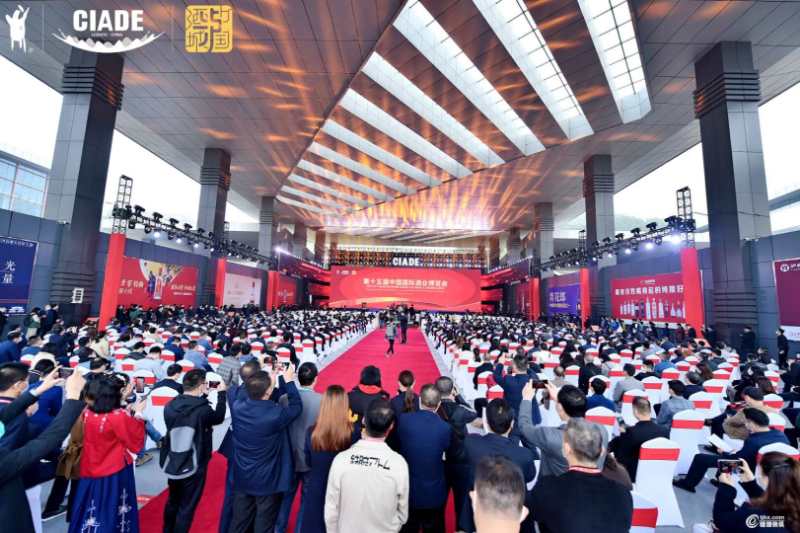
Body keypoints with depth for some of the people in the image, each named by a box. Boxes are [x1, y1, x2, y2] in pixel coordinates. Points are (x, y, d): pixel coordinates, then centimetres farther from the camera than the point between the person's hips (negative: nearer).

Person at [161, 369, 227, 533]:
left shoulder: (170, 406, -11)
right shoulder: (203, 410, -25)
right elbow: (219, 417, -4)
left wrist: (203, 396, 9)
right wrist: (221, 393, 4)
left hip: (172, 464, 6)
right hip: (194, 467, -6)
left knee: (172, 501, 28)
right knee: (186, 508, 12)